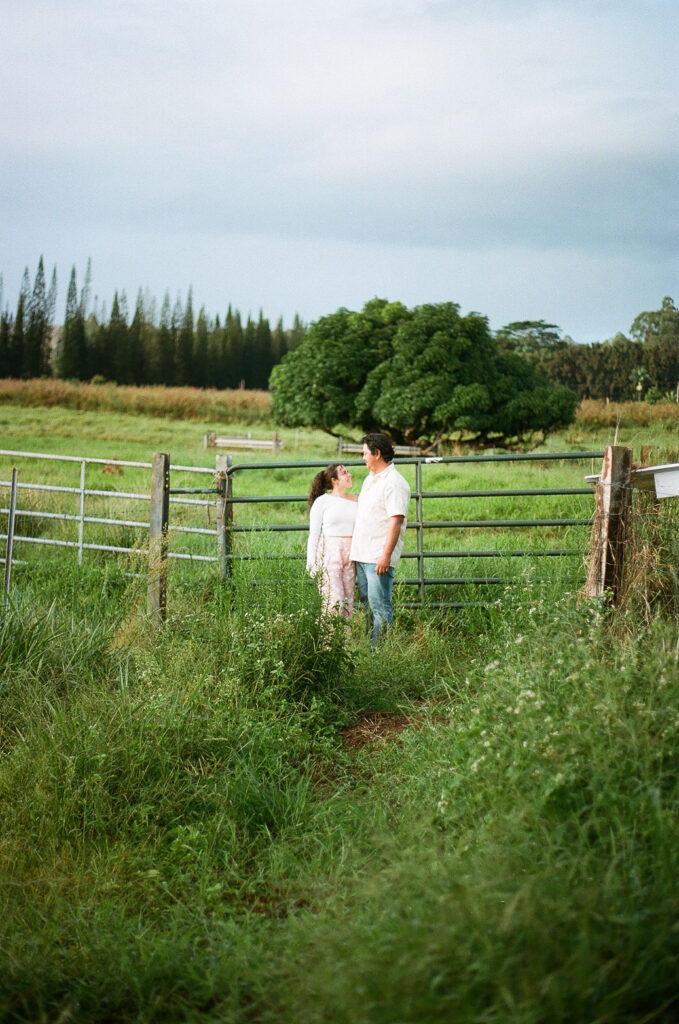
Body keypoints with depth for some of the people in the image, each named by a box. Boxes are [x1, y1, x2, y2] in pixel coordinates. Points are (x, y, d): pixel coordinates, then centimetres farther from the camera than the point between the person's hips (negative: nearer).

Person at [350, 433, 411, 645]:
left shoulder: (394, 483, -14)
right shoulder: (370, 479, 17)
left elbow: (396, 521, -20)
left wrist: (386, 555, -24)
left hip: (379, 557, -10)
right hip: (361, 555, 10)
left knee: (380, 606, -7)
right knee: (366, 603, 12)